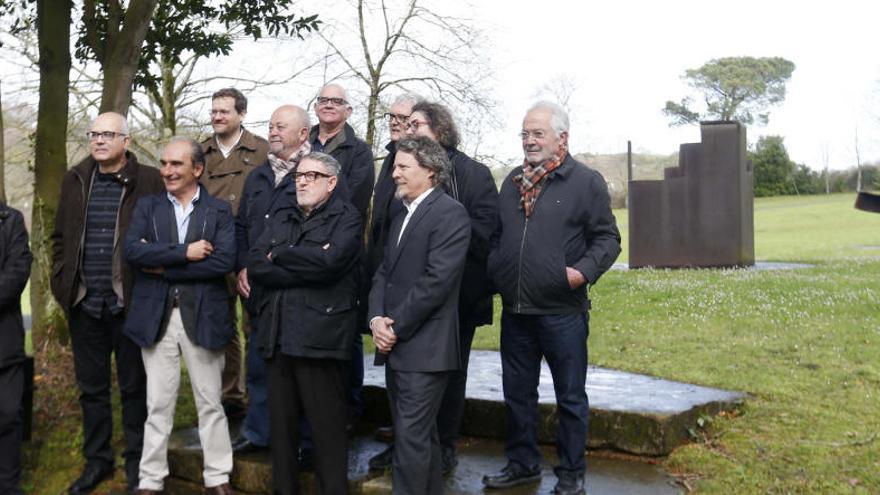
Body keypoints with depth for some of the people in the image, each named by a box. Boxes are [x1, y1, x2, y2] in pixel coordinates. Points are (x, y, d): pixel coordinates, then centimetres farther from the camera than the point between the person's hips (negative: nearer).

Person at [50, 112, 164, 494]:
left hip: (130, 302, -4)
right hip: (84, 304, 4)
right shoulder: (75, 181, 10)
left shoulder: (148, 181, -4)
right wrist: (61, 281, 6)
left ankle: (137, 462, 19)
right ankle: (97, 460, 26)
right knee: (91, 387, 13)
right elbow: (60, 236, 15)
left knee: (134, 386, 6)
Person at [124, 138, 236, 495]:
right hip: (156, 317, 2)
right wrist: (184, 252, -17)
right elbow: (132, 251, -8)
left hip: (202, 316, -1)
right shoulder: (147, 206, 8)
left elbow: (225, 260, -13)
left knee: (210, 402, 7)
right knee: (158, 405, 8)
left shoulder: (219, 210, 2)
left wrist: (164, 266, -13)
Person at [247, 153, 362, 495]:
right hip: (278, 336, 5)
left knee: (327, 426, 0)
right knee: (281, 424, 11)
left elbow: (329, 261, -18)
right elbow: (255, 266, 3)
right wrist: (308, 269, -9)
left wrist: (278, 255, -4)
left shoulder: (347, 218, 0)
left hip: (320, 336, -5)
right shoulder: (281, 217, 17)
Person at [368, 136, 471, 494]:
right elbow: (384, 272, 15)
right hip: (396, 345, 9)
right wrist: (376, 318, -2)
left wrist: (396, 327, -14)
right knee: (421, 434, 17)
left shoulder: (450, 213, -10)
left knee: (411, 437, -7)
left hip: (424, 347, -8)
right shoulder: (402, 216, 18)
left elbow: (437, 279, -18)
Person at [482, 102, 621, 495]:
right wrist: (492, 272, 7)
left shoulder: (586, 182, -5)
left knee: (570, 397, 7)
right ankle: (522, 463, 30)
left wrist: (584, 270, -21)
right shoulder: (513, 182, 13)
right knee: (517, 392, 15)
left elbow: (607, 238, -5)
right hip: (515, 310, 6)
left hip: (562, 311, -5)